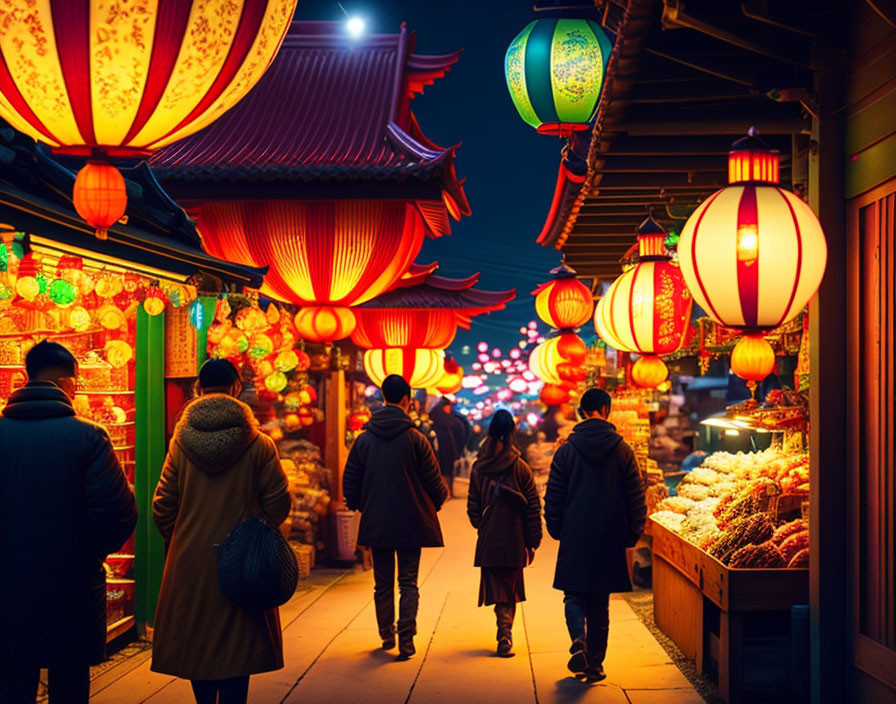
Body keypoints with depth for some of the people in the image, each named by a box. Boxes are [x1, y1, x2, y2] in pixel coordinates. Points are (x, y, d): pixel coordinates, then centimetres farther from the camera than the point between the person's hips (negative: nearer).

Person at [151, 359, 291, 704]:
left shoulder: (180, 442, -4)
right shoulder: (258, 444, -8)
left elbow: (163, 506, -2)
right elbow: (278, 505, -6)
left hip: (190, 560, 2)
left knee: (196, 640, 15)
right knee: (237, 646, 5)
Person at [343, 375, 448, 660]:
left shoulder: (364, 439, -2)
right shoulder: (415, 439, -11)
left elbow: (350, 483, 3)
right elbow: (434, 481, -4)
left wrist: (360, 506, 21)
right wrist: (439, 499, 17)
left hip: (376, 523, 3)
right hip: (411, 522, -3)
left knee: (383, 583, 14)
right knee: (408, 583, 4)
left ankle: (387, 636, 26)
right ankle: (406, 638, -7)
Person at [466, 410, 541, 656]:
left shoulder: (478, 468, -1)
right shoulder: (520, 467, -7)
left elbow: (473, 507, 4)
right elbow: (533, 507, -5)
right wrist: (533, 542, 2)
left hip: (488, 541, 1)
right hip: (514, 540, -1)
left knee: (496, 587, 7)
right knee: (511, 587, 13)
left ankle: (504, 632, -9)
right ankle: (506, 633, 6)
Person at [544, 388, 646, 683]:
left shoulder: (566, 450, -3)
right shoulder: (623, 451, -2)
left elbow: (553, 497, 0)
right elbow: (636, 497, 0)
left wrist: (556, 529, 11)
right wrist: (632, 534, 8)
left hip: (575, 537, -1)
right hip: (610, 538, 1)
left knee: (574, 595, 10)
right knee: (600, 603, 10)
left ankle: (579, 643, -16)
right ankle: (595, 664, 12)